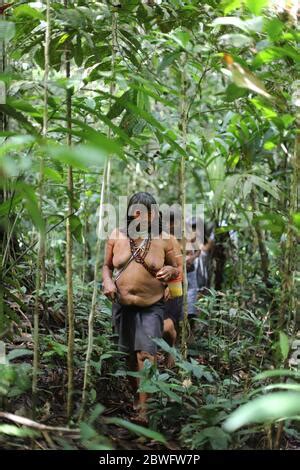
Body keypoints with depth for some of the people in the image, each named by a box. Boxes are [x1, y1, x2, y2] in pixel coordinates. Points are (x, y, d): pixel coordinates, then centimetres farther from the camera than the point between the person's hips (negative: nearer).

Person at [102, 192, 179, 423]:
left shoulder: (163, 240, -4)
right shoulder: (117, 236, 0)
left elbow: (176, 270, 7)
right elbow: (107, 266, 11)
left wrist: (170, 271, -16)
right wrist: (107, 282, -9)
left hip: (151, 307, -3)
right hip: (123, 305, 3)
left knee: (146, 354, -13)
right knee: (130, 354, 14)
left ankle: (143, 408, -10)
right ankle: (135, 396, 33)